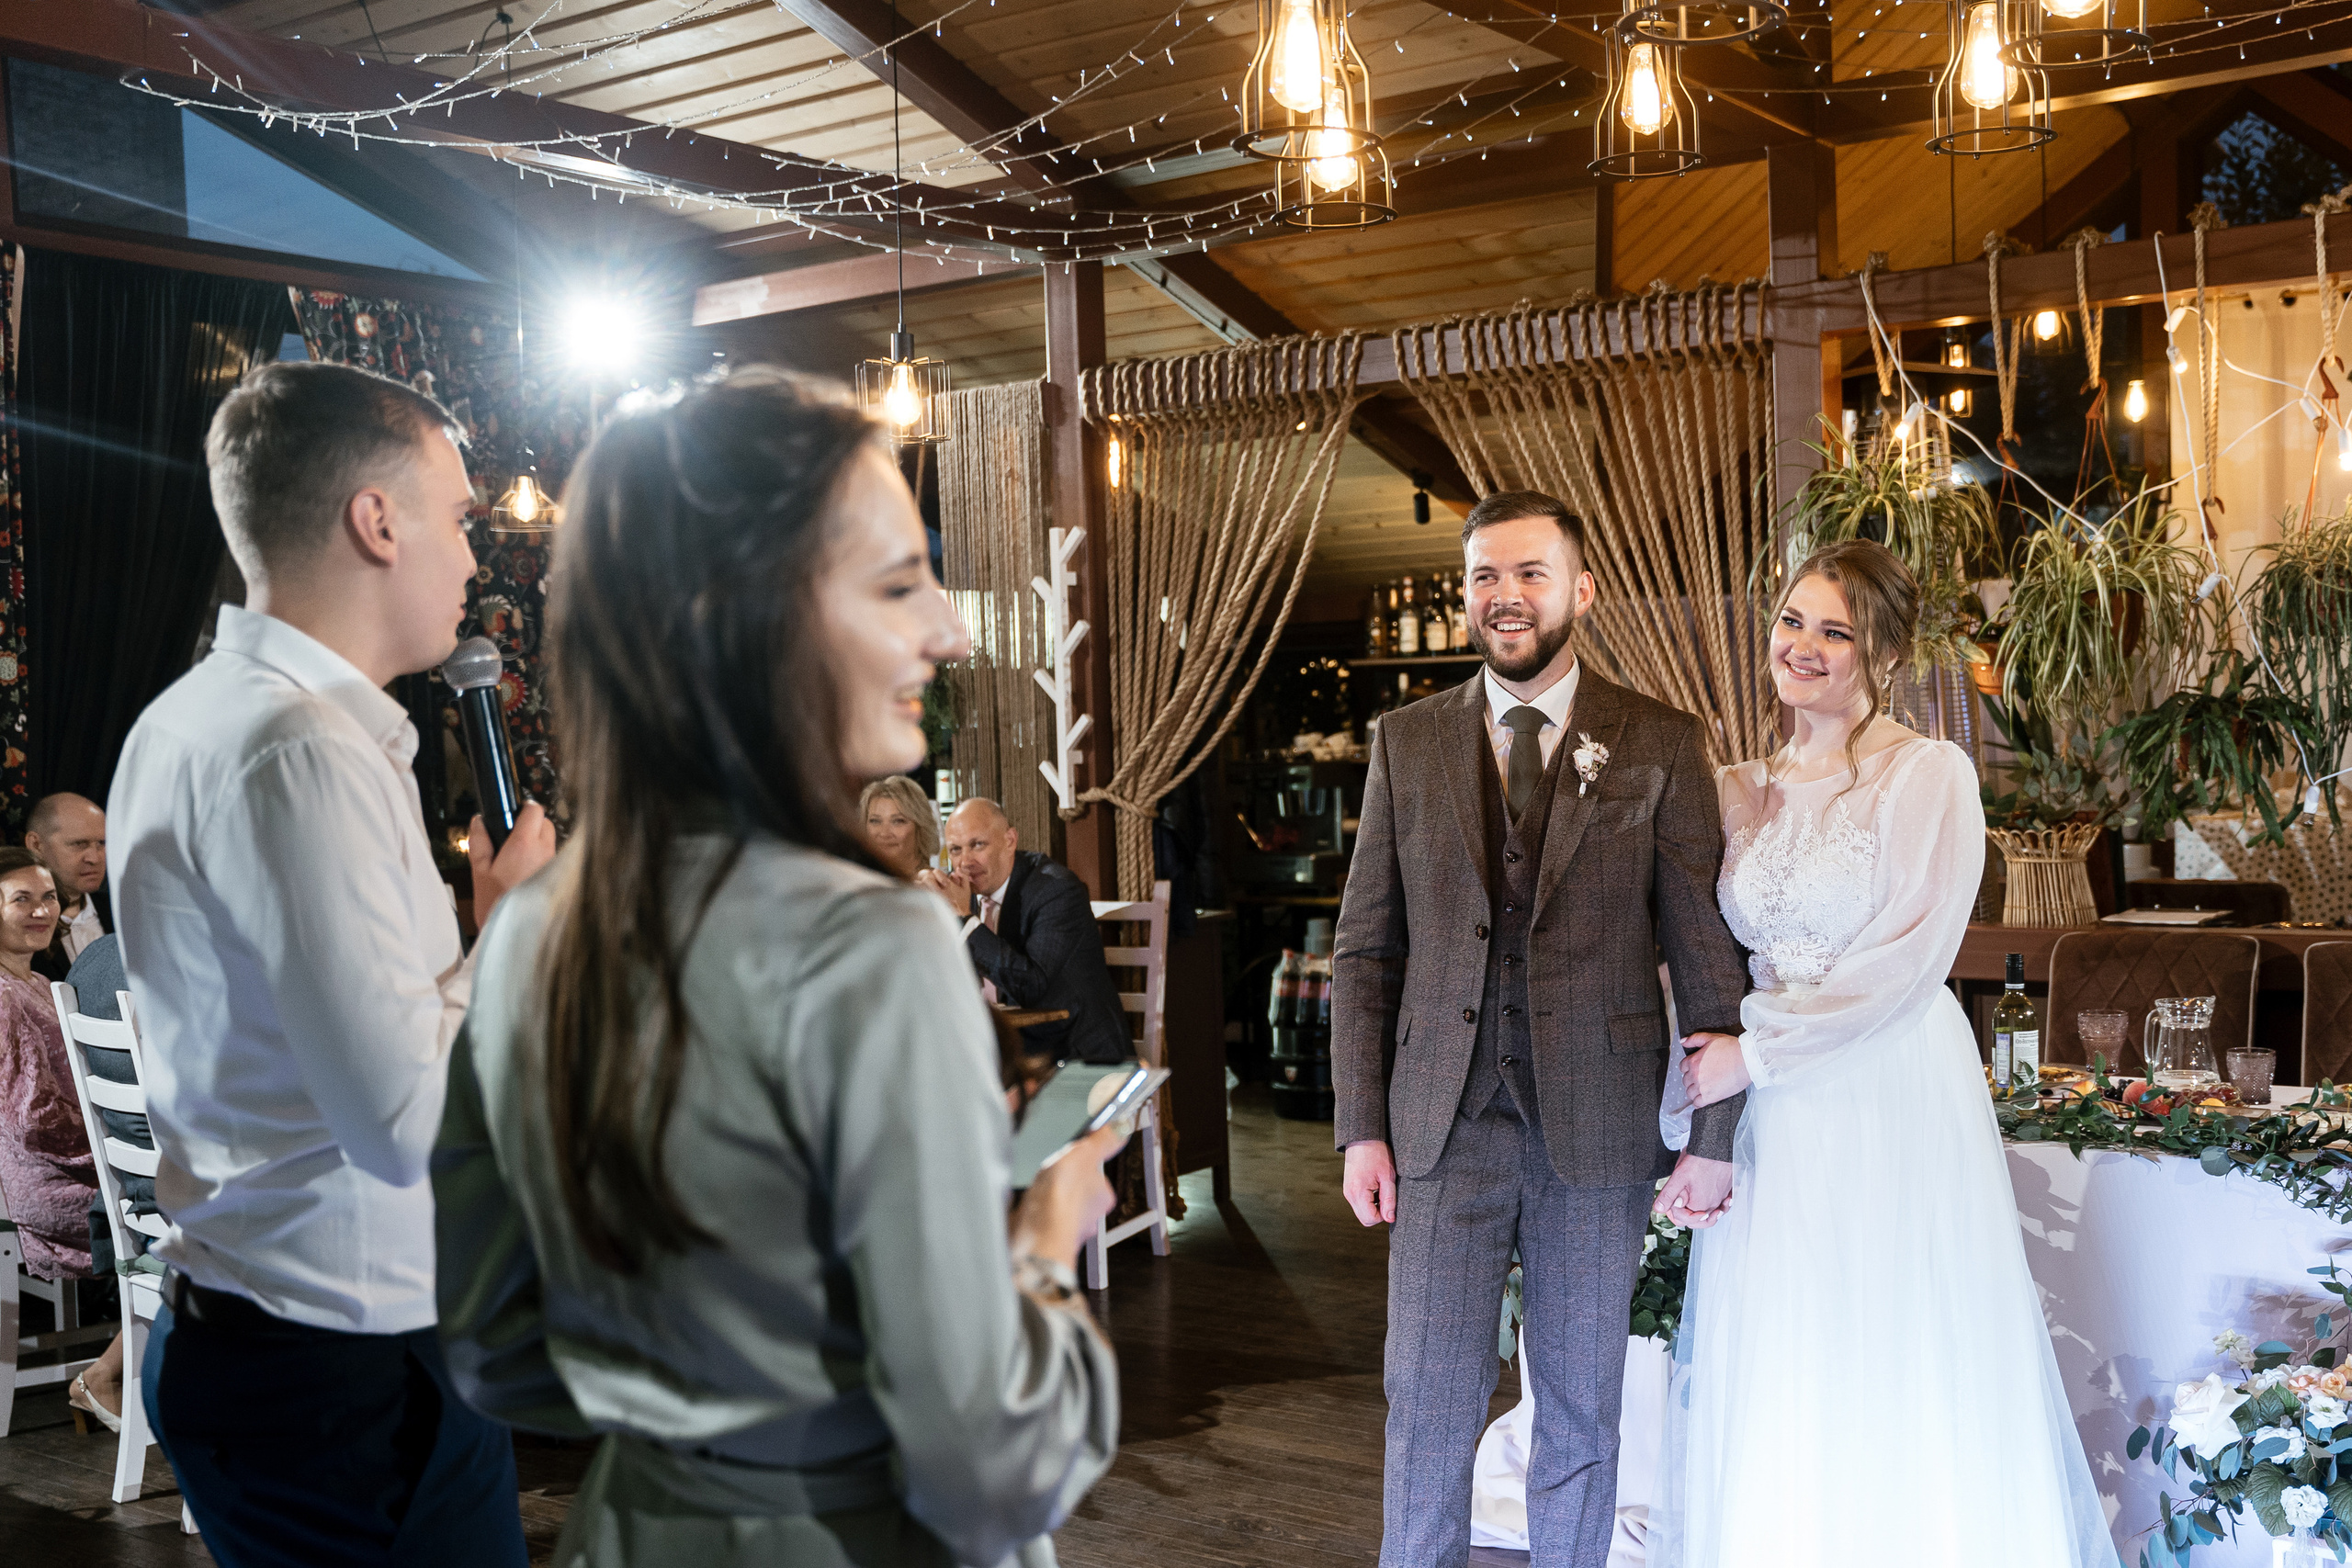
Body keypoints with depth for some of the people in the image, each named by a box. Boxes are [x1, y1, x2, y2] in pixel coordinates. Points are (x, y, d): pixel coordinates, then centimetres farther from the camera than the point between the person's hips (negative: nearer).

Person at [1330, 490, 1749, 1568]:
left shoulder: (1660, 746, 0)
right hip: (1445, 1124, 1)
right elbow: (1364, 950, 5)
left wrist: (1714, 1140, -3)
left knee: (1582, 1415, 12)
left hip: (1597, 1125, -1)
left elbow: (1707, 957, 0)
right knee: (1427, 1408, 5)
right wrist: (1360, 1127, 0)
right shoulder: (1407, 742, 5)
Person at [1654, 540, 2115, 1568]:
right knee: (1779, 1389, 10)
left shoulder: (1930, 773, -7)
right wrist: (1698, 1118, -1)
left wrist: (1754, 1055, -13)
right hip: (1773, 1124, 5)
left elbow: (1909, 959, -14)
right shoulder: (1743, 790, 10)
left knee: (1901, 1384, 3)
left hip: (1895, 1105, -5)